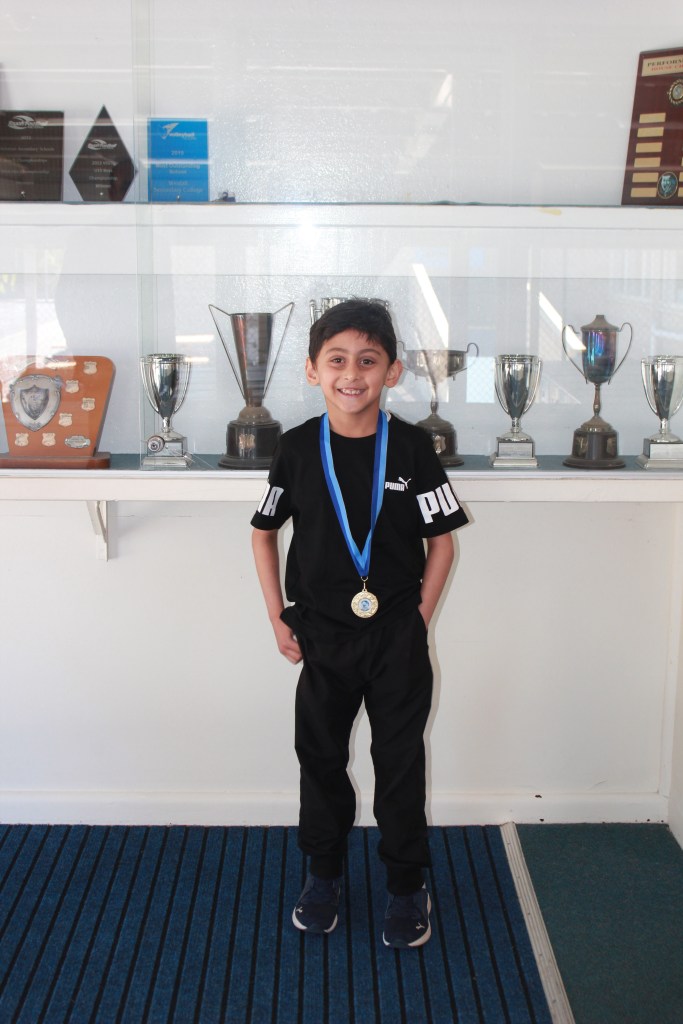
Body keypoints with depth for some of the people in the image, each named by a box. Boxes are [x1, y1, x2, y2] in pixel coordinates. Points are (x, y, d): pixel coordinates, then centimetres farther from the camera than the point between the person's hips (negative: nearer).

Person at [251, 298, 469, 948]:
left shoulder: (411, 446, -9)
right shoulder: (298, 448, -5)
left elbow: (441, 540, -1)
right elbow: (264, 533, 6)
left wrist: (418, 618, -5)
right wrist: (278, 619, 2)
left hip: (397, 637, -1)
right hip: (323, 635, 2)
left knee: (400, 762, 9)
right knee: (320, 756, 14)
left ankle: (407, 886, 28)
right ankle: (323, 875, 35)